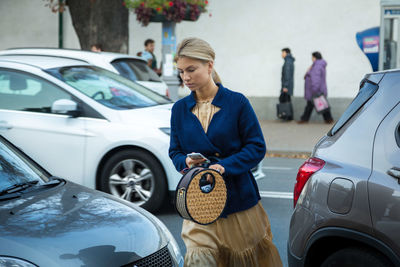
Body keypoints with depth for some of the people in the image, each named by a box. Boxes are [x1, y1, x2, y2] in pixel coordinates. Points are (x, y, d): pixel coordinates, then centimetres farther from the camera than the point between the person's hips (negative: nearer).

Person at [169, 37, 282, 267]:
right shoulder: (180, 109, 6)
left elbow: (257, 147, -6)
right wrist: (186, 161, -12)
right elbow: (175, 151, 12)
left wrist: (225, 166, -20)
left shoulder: (237, 102, -5)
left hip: (238, 197, -2)